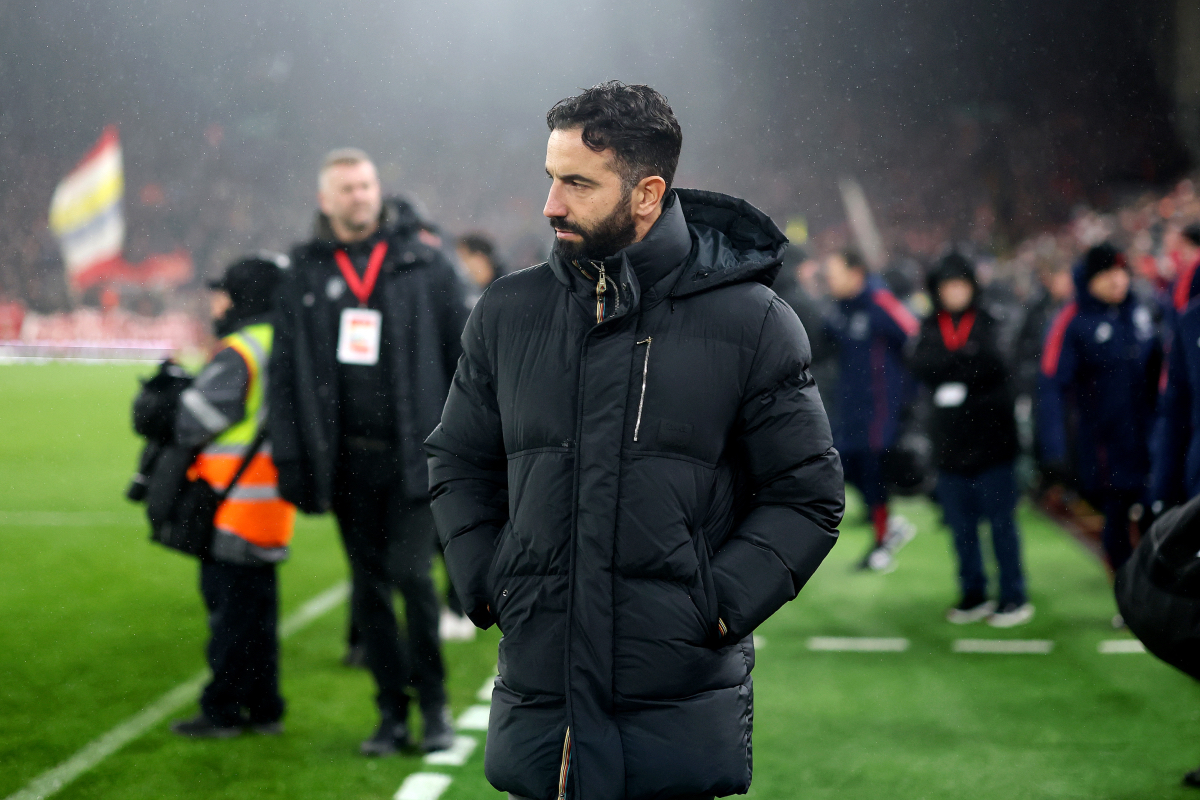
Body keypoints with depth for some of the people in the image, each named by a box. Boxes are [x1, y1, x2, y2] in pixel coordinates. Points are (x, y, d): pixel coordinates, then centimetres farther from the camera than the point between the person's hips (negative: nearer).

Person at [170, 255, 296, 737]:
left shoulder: (238, 355, -15)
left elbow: (191, 422, -15)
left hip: (235, 507, -8)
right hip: (271, 514, 8)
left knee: (229, 607, -2)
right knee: (258, 606, 14)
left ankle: (222, 711, 3)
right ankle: (264, 709, 19)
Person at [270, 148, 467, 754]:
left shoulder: (422, 262, 2)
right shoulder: (305, 275, 8)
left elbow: (462, 352, 4)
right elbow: (284, 373, 9)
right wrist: (290, 458, 3)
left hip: (412, 454, -3)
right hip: (347, 459, 3)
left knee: (411, 574, -11)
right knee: (369, 586, 7)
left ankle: (434, 703, 7)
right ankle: (392, 712, 17)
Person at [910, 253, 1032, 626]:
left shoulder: (991, 325, 0)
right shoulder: (930, 329, 9)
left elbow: (996, 367, -14)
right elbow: (920, 365, -8)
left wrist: (947, 365, -12)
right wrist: (966, 356, -15)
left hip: (990, 441, -3)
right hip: (950, 443, 4)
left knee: (1001, 522, -1)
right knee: (961, 525, 10)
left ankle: (1014, 597, 7)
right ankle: (973, 595, 22)